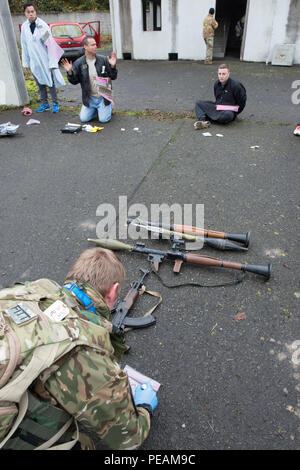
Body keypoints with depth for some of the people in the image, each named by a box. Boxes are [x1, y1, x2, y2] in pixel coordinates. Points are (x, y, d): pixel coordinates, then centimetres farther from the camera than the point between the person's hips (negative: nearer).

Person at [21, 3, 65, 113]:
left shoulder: (43, 25, -9)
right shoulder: (24, 27, 2)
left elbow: (50, 44, -10)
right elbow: (24, 46, 8)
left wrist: (52, 62, -14)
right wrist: (25, 62, 8)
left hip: (45, 60, -4)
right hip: (34, 61, 4)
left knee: (51, 83, 3)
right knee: (40, 83, 11)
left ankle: (55, 104, 14)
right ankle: (45, 104, 22)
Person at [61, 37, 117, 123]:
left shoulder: (103, 60, -4)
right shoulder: (79, 63, -3)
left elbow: (113, 77, -1)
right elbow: (74, 81, -1)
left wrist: (112, 66, -20)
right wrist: (69, 72, -20)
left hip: (103, 97, -1)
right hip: (89, 98, 2)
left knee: (103, 119, -12)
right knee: (84, 119, -2)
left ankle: (109, 106, 23)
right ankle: (95, 109, 29)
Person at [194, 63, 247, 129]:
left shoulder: (235, 85, -11)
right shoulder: (216, 84, 7)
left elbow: (242, 101, -3)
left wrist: (235, 112, 0)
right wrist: (217, 105, 15)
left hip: (229, 110, -6)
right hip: (217, 108, 6)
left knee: (227, 115, -44)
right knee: (198, 103, -6)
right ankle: (202, 121, -32)